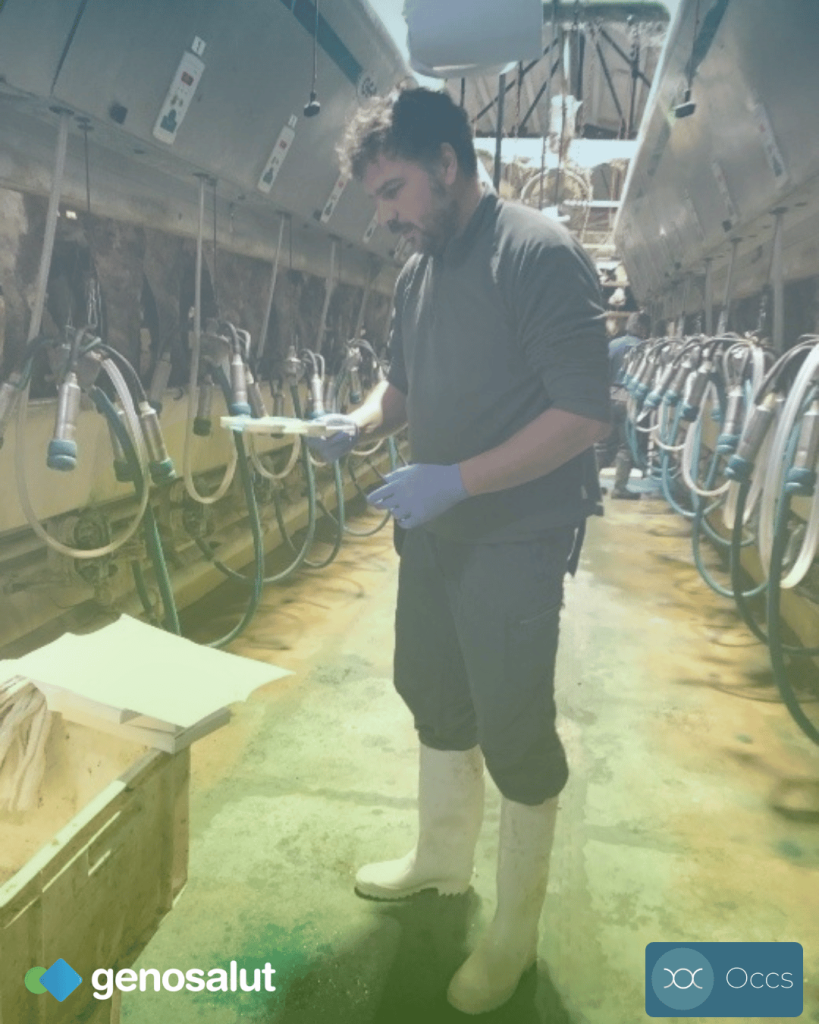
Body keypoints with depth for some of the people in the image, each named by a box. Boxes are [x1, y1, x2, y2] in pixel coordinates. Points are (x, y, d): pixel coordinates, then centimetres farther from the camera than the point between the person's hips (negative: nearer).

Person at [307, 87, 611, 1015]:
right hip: (434, 529, 8)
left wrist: (457, 481, -26)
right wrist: (360, 423, -4)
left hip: (516, 539, -8)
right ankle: (442, 858, 42)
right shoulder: (417, 270, 9)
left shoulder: (541, 253, -15)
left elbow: (584, 412, -21)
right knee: (432, 695, 19)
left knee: (514, 732, 1)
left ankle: (514, 929, 23)